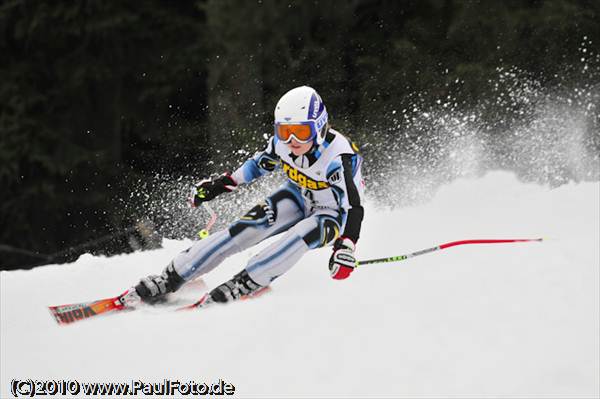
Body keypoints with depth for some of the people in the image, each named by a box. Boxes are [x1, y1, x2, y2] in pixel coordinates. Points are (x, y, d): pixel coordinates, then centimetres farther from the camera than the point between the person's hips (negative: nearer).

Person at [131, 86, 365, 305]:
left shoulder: (340, 158, -34)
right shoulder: (282, 141, -17)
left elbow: (354, 207, -39)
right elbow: (261, 163, 5)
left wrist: (345, 248, -54)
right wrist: (222, 184, 7)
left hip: (331, 214, -4)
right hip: (298, 197, 4)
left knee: (302, 236, -37)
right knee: (246, 229, -17)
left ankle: (244, 284, -28)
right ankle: (172, 277, -15)